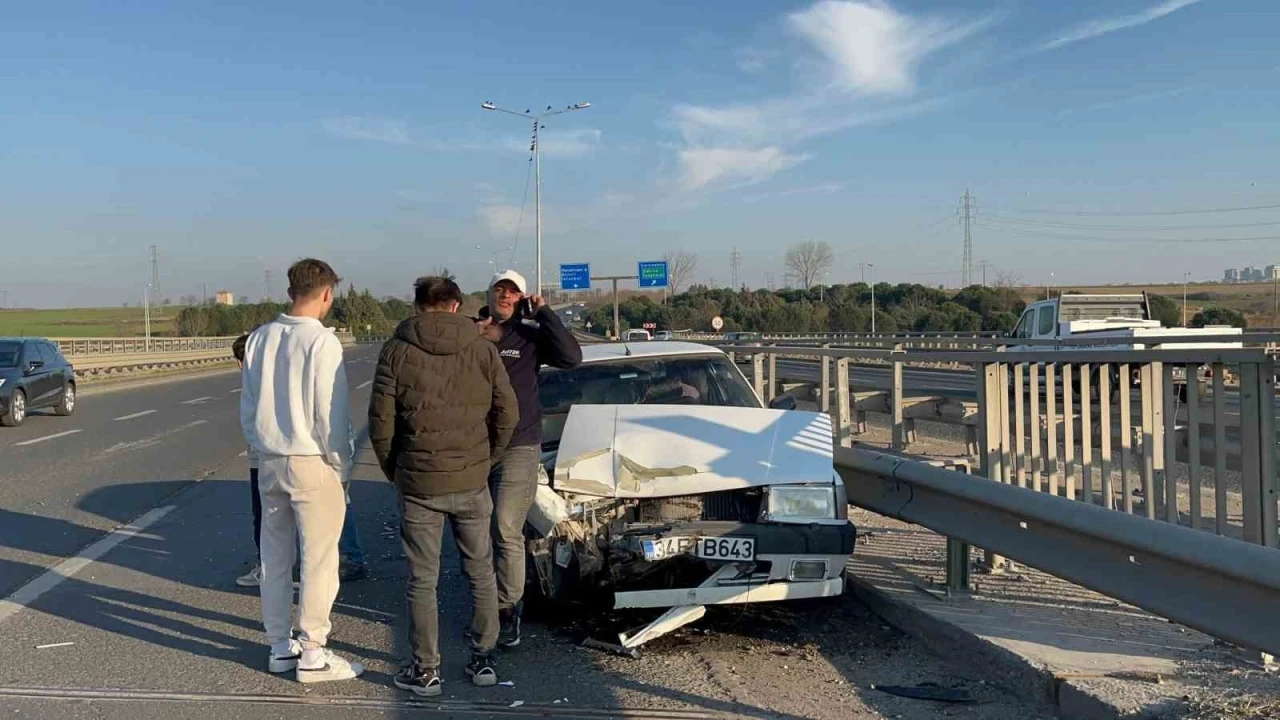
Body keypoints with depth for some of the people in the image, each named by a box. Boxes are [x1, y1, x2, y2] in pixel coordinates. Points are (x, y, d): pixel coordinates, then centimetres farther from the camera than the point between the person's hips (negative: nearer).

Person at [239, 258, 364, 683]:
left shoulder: (259, 339, 5)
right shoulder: (321, 341, -15)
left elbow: (247, 405, 11)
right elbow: (331, 413, -14)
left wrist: (260, 448, 19)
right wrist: (342, 466, -4)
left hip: (269, 461, 7)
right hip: (312, 462, -7)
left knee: (275, 557, 14)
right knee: (318, 560, 1)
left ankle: (280, 646, 24)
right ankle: (312, 654, 5)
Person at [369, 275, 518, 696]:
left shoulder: (397, 351, -5)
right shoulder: (482, 349, 0)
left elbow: (380, 421, -7)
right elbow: (507, 414, 0)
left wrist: (393, 470, 9)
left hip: (418, 483, -2)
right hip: (472, 483, 2)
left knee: (422, 580, 8)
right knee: (481, 572, 15)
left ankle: (426, 670, 15)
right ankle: (483, 659, 23)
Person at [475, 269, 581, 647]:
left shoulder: (529, 335, 1)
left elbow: (572, 357, -12)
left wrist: (543, 313, -12)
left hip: (518, 448, -3)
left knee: (507, 533, -8)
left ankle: (508, 613, 1)